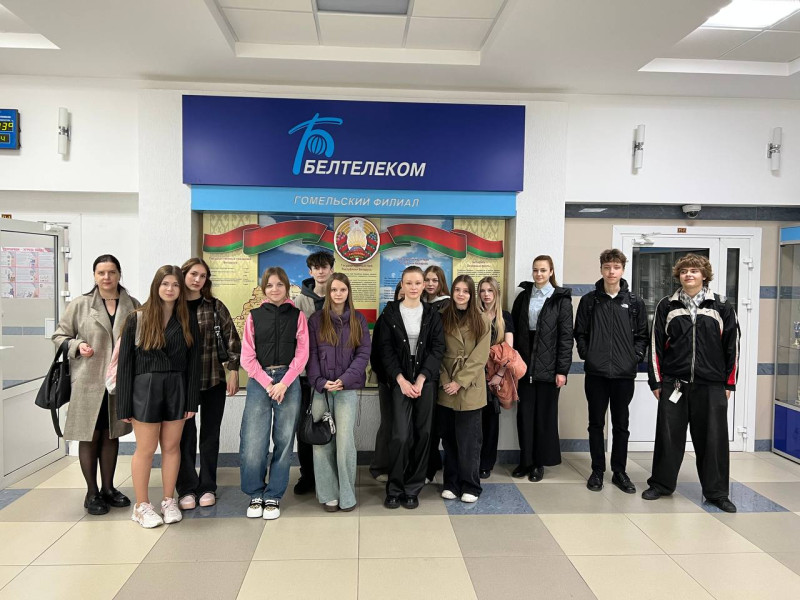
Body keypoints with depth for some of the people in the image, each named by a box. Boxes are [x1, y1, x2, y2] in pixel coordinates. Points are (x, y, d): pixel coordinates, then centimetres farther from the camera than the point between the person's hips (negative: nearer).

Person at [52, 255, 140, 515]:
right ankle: (92, 492, 20)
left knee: (112, 434, 14)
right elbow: (59, 336, 6)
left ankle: (108, 488, 29)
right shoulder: (79, 305, -3)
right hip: (88, 381, -2)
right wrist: (77, 346, -13)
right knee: (89, 436, 5)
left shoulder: (133, 306, 1)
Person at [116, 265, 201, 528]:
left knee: (171, 447, 10)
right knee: (146, 450, 5)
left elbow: (193, 362, 4)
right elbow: (125, 362, -3)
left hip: (176, 389, 2)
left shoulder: (187, 321, 3)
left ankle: (169, 501, 25)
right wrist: (124, 404, -6)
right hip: (145, 389, -2)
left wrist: (192, 400, -1)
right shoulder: (137, 319, -3)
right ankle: (142, 506, 20)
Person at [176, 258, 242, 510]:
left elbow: (231, 338, 2)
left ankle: (207, 487, 22)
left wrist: (233, 370, -4)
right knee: (185, 435, 4)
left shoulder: (215, 306, 2)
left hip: (213, 380, 1)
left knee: (210, 433, 9)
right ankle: (187, 489, 18)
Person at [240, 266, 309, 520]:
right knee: (253, 443, -4)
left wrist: (283, 383, -9)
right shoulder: (254, 316, 7)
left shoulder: (297, 316, 7)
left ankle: (273, 496, 18)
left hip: (288, 382, 0)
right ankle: (255, 494, 17)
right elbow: (247, 356, 2)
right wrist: (268, 383, -8)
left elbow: (302, 354, 1)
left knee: (284, 441, 4)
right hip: (259, 382, 0)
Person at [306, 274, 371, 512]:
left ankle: (347, 495, 7)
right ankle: (328, 494, 11)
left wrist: (345, 380, -11)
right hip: (321, 388, 1)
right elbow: (311, 354, 2)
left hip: (347, 388, -1)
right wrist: (321, 382, -11)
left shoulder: (358, 320, 8)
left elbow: (363, 353, 2)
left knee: (345, 441, -5)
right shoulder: (316, 320, 7)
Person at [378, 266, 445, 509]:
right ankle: (394, 489, 9)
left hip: (425, 381, 2)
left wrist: (420, 380, -10)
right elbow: (386, 349, -1)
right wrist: (401, 380, -10)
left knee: (422, 434, 3)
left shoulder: (432, 314, 7)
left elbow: (438, 348, 0)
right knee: (401, 435, -10)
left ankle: (413, 489, 17)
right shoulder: (390, 312, 3)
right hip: (400, 381, -2)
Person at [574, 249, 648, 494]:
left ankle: (619, 472, 22)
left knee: (621, 425, 9)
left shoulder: (635, 303, 5)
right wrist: (586, 355, -5)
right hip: (596, 372, 0)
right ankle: (597, 471, 20)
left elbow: (642, 335, 7)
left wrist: (636, 357, -5)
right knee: (596, 423, 8)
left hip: (624, 373, 0)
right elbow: (580, 333, 5)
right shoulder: (589, 301, 3)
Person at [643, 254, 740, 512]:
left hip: (711, 385, 0)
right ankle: (661, 484, 22)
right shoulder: (667, 306, 5)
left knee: (713, 438, 5)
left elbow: (732, 347, 5)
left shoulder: (722, 307, 4)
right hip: (673, 384, 1)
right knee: (668, 436, 7)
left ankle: (717, 492, 20)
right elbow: (656, 345, 5)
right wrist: (656, 382, 2)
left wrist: (729, 384, 3)